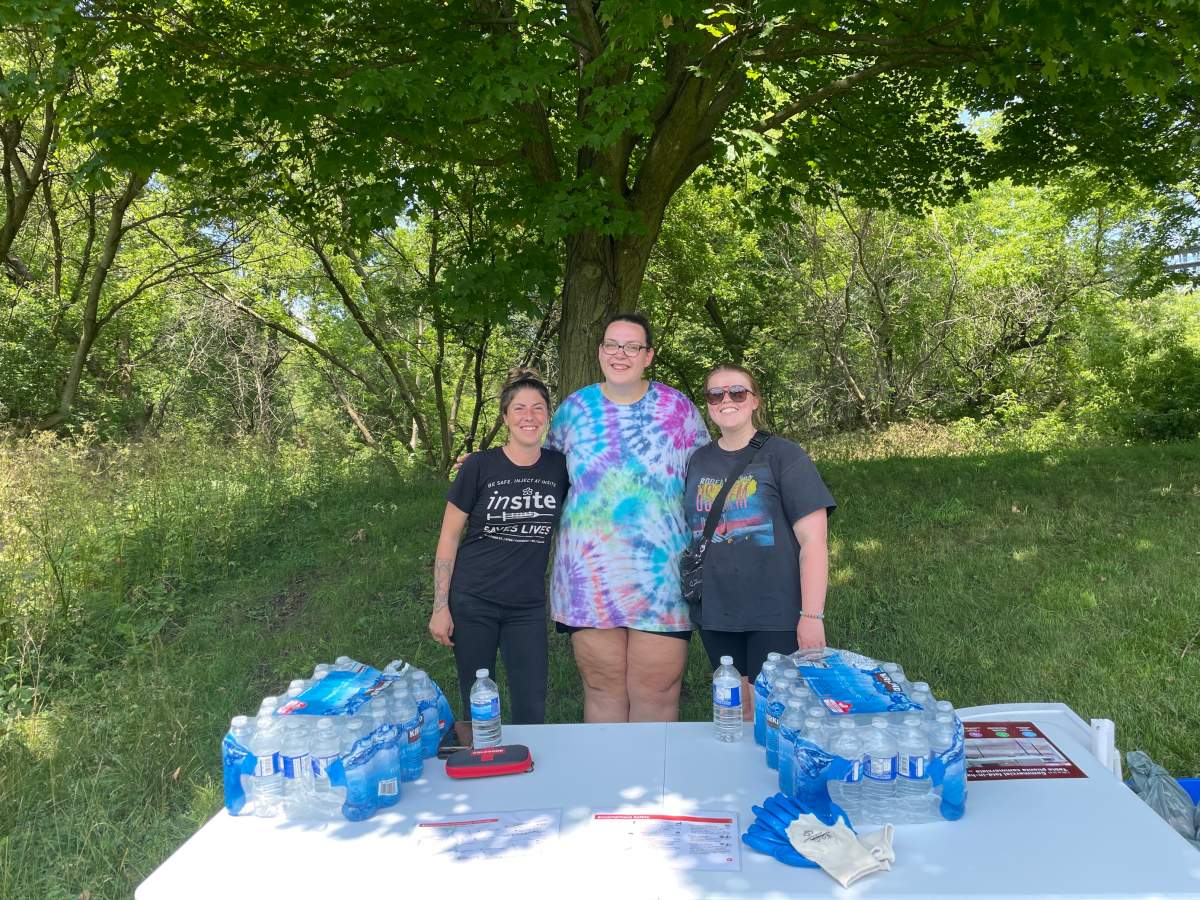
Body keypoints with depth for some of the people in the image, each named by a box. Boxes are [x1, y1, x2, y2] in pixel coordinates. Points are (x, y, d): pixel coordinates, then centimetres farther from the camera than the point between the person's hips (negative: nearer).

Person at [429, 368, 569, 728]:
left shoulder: (559, 467, -1)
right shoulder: (479, 466, -8)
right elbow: (448, 537, -3)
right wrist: (440, 607, -5)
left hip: (528, 606, 2)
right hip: (473, 602, -2)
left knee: (532, 711, 4)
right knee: (477, 706, 9)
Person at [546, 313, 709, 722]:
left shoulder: (679, 409, 3)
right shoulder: (574, 407, 7)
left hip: (661, 577, -1)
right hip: (589, 577, 1)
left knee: (656, 693, 4)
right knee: (602, 689, 10)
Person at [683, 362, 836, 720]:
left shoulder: (783, 456, -6)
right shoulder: (699, 461, 9)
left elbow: (813, 540, -11)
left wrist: (812, 615, -16)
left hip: (775, 616, -4)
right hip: (716, 615, 5)